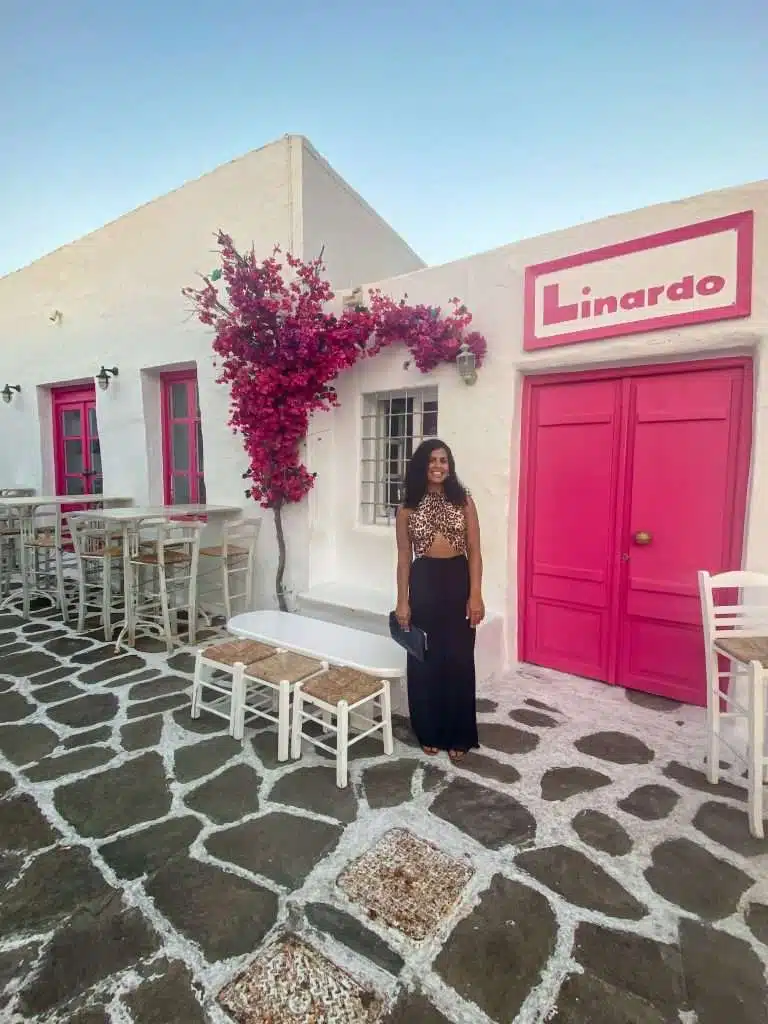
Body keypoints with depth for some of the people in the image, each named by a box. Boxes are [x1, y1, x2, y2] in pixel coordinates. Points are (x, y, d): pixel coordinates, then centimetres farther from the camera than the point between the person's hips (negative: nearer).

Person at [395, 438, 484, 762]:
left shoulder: (464, 500, 1)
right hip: (424, 583, 1)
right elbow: (404, 557, 3)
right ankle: (429, 733, 28)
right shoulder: (408, 507, 2)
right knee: (424, 661, 9)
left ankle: (458, 736, 24)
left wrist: (476, 595, -8)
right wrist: (402, 601, -1)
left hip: (457, 581, 0)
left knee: (459, 661, 7)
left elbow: (474, 552, 0)